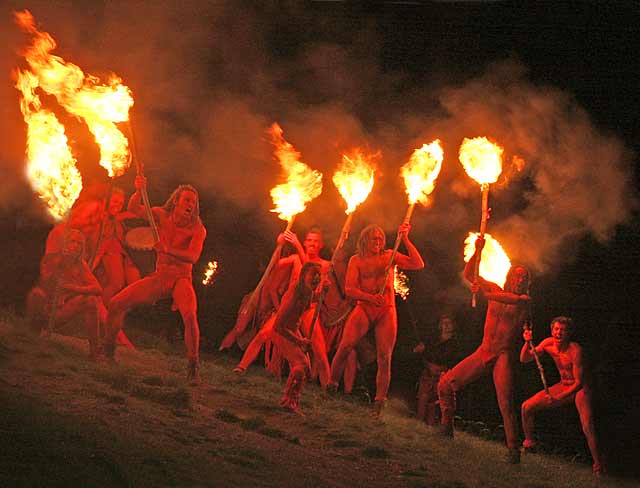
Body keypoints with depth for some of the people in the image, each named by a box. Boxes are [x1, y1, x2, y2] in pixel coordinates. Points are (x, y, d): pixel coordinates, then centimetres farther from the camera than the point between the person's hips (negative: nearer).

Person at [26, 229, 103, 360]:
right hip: (46, 306, -2)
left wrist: (76, 288, -27)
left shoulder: (80, 266, -1)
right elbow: (45, 282, -18)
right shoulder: (51, 258, -6)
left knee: (91, 300, -20)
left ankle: (94, 349, -17)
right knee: (36, 294, -35)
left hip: (63, 309, 2)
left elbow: (98, 289, -13)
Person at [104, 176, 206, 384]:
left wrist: (167, 250, -37)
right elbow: (134, 209, -11)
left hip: (181, 279, -3)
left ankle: (193, 367, -21)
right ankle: (108, 350, 14)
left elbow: (193, 257, -23)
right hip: (159, 276, 4)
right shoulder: (162, 216, 1)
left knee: (190, 315, -32)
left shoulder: (197, 229, -9)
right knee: (116, 303, -6)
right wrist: (139, 192, -31)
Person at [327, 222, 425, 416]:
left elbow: (418, 264, -3)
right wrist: (370, 297, -19)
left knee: (384, 358, -6)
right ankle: (331, 385, -10)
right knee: (345, 346, -22)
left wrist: (405, 240, -8)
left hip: (386, 312, 1)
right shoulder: (356, 260, 7)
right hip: (364, 309, -1)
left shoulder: (389, 256, 9)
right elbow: (349, 289, -2)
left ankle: (379, 403, -2)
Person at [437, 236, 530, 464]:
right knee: (446, 384, -1)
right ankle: (446, 427, 16)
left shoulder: (525, 300, -1)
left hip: (504, 355, -5)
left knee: (506, 403, -19)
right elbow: (469, 274, 7)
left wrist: (485, 293, -28)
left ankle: (513, 448, -12)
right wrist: (478, 251, -7)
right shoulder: (496, 290, 10)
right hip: (484, 351, 5)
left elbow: (513, 298, -25)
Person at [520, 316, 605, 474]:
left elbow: (579, 382, -23)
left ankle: (598, 465, -13)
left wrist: (558, 398, -29)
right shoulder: (548, 344, -9)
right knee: (527, 407, -1)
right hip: (562, 386, 6)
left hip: (580, 389, -6)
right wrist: (527, 343, -23)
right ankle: (529, 442, 24)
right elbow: (524, 359, -4)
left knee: (587, 427, -28)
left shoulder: (575, 351, -27)